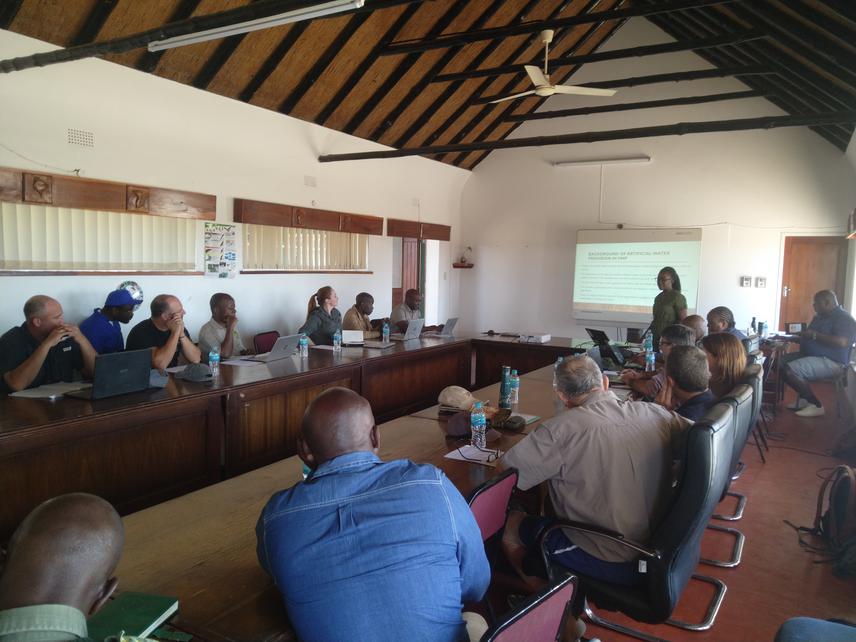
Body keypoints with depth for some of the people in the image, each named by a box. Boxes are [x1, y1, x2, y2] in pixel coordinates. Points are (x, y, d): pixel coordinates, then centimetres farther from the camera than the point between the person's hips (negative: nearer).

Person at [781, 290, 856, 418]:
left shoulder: (844, 319, -12)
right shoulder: (819, 317, 19)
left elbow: (842, 342, -29)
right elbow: (808, 338, 27)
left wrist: (814, 335, -21)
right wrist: (792, 338, 8)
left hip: (830, 362, -11)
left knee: (789, 370, -28)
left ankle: (816, 405, -13)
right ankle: (802, 398, 7)